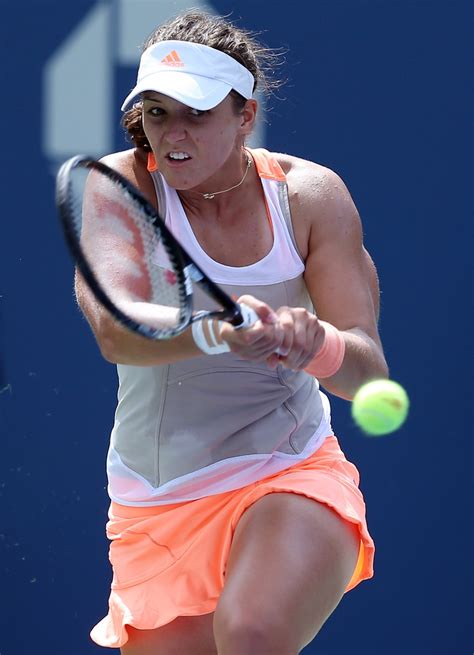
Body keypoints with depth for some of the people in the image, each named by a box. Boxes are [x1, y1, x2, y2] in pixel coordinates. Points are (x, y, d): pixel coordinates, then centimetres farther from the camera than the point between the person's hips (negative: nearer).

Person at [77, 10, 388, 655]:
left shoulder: (309, 194, -4)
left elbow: (369, 370, -9)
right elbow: (115, 332, -25)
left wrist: (313, 345, -33)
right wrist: (216, 330, -45)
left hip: (291, 474, -1)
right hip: (156, 505, 1)